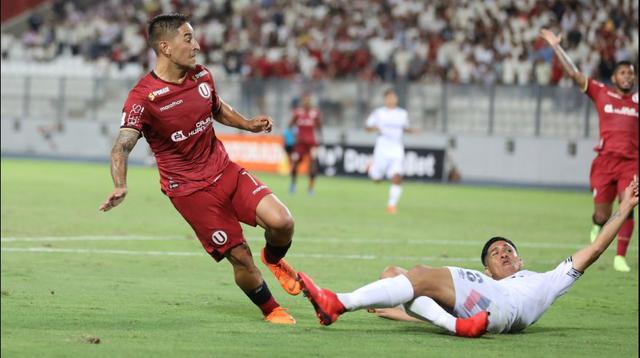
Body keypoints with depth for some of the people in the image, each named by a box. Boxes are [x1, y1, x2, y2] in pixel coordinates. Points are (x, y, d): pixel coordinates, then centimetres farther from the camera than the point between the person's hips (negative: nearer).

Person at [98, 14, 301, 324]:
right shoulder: (143, 97, -17)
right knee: (240, 257, -7)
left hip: (225, 170, 5)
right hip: (189, 190, -5)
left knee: (281, 222, -15)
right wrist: (120, 186, -43)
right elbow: (122, 146, -25)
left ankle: (274, 259, 21)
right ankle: (271, 311, 19)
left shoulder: (202, 77, 3)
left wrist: (247, 124, 9)